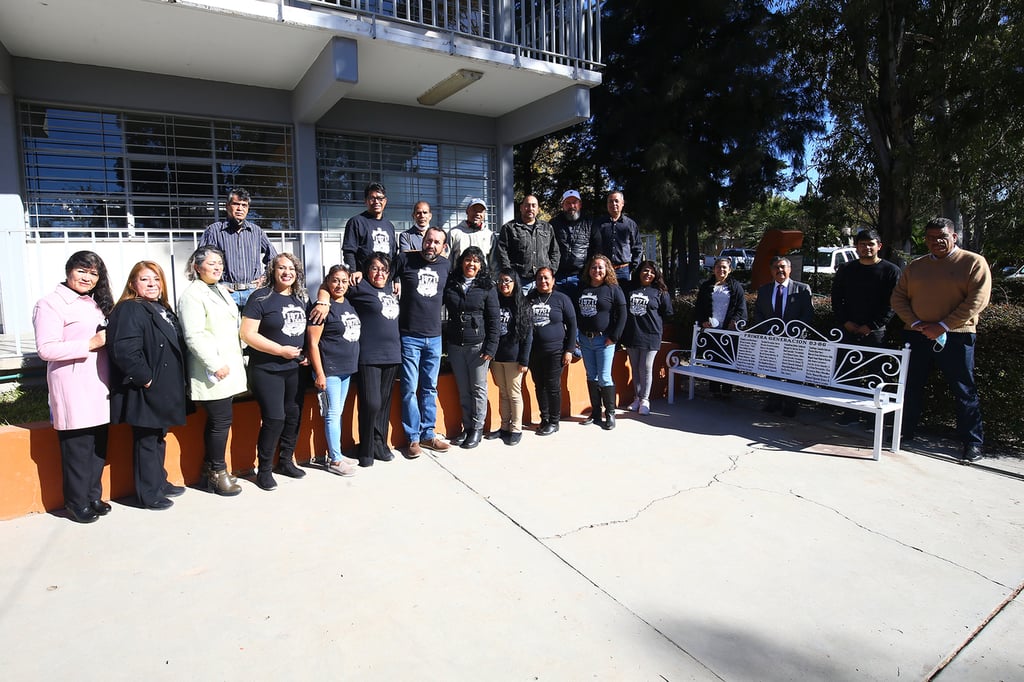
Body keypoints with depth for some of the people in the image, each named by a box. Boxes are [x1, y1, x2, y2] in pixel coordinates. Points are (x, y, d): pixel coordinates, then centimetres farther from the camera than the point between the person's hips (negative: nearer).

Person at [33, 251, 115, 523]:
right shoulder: (51, 303, -8)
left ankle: (93, 496, 25)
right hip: (73, 387, -7)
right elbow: (46, 349, -15)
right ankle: (77, 503, 15)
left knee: (99, 445, 12)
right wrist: (91, 343, -17)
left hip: (99, 385, 7)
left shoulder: (97, 303, 16)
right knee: (77, 448, 0)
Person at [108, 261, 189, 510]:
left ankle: (160, 482, 34)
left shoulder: (163, 310, 13)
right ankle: (148, 494, 15)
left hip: (165, 391, 9)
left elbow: (176, 347, 21)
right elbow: (124, 351, -28)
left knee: (159, 438, 20)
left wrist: (179, 382, 14)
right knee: (146, 442, 3)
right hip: (145, 393, -9)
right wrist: (146, 379, -21)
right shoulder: (130, 310, -15)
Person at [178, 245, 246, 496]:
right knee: (221, 420, -4)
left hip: (228, 367, 9)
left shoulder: (222, 291, 17)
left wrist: (237, 360, 23)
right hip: (213, 372, -9)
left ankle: (210, 471, 25)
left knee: (217, 421, 14)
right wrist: (215, 364, -20)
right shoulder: (192, 295, -10)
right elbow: (194, 336, -18)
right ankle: (217, 473, 10)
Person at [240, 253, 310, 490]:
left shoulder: (301, 298, 8)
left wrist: (307, 354, 5)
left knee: (294, 415, 11)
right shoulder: (261, 297, -9)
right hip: (267, 370, -6)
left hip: (295, 369, 6)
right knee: (274, 418, -9)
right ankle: (264, 470, 8)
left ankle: (286, 461, 28)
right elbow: (247, 333, -15)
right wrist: (281, 350, -17)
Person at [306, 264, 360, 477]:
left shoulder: (349, 305, 10)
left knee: (338, 413, 14)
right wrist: (319, 373, -17)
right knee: (333, 414, -1)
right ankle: (335, 461, 8)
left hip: (346, 369, 7)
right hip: (328, 369, -7)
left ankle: (333, 454, 24)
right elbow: (313, 343, -14)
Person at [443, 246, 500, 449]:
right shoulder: (450, 283, 5)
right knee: (463, 389, 10)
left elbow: (493, 320, -4)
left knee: (478, 388, 4)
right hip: (455, 345, 3)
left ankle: (477, 428, 15)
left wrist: (491, 347, -10)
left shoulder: (487, 287, -2)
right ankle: (467, 427, 21)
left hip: (478, 345, -3)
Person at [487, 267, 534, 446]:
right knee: (502, 392, 11)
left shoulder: (521, 306, -3)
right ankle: (504, 427, 21)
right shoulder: (494, 302, 8)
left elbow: (528, 335, -5)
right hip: (496, 357, 4)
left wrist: (524, 360, -11)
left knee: (514, 393, 2)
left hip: (513, 357, -4)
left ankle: (516, 429, 12)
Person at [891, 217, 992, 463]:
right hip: (917, 336, 4)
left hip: (956, 337, -4)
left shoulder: (974, 263, 0)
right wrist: (915, 323, -7)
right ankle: (906, 432, 24)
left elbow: (977, 300, -10)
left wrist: (943, 326, -16)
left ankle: (973, 443, 11)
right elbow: (898, 297, 9)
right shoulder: (915, 266, 13)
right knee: (911, 386, 11)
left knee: (964, 391, 1)